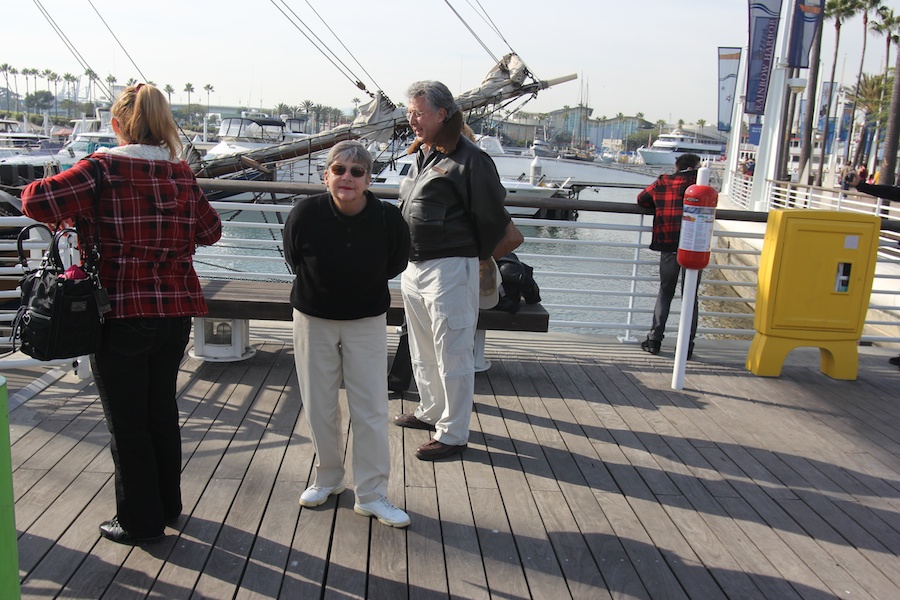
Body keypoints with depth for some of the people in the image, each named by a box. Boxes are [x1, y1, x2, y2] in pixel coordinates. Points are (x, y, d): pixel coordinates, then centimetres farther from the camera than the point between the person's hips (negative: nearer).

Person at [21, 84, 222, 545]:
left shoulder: (104, 168, -12)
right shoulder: (181, 173, 3)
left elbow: (37, 201, -20)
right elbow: (210, 230, 13)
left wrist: (69, 215, 0)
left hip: (122, 314, -5)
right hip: (175, 312, 5)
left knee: (126, 422, 9)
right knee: (162, 410, 20)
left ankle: (140, 520, 22)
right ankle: (168, 505, 35)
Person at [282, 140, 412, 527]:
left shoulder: (388, 220, -18)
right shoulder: (306, 213, -19)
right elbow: (294, 261, 1)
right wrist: (320, 289, 7)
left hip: (366, 322, 0)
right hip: (313, 319, 1)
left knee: (371, 408, 1)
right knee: (319, 406, 11)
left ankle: (371, 494, 14)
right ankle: (327, 479, 33)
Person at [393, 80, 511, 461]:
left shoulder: (468, 159, -13)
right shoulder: (420, 155, 12)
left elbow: (493, 217, -8)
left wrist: (474, 258, 2)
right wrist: (408, 258, 16)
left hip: (449, 269, -9)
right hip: (413, 268, 9)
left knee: (452, 355, -1)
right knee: (422, 351, 20)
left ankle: (453, 434, 10)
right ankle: (431, 412, 38)